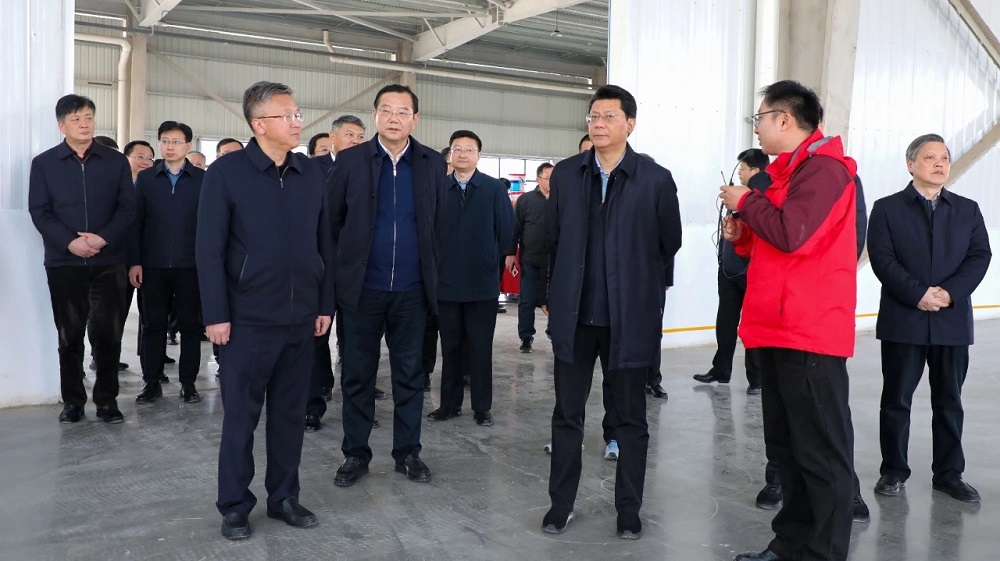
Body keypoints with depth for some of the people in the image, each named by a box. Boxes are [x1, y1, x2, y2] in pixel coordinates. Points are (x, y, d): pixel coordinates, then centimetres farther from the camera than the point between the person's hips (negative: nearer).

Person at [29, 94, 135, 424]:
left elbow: (128, 208, 1)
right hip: (63, 263, 0)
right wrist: (69, 242, -16)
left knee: (108, 333, 1)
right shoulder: (44, 163, 6)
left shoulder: (116, 161, 7)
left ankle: (107, 400, 12)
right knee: (69, 335, 7)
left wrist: (104, 238, -15)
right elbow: (39, 212, -1)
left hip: (108, 262, 0)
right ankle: (73, 401, 17)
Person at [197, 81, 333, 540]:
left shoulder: (311, 174, 7)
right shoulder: (226, 172, -5)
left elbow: (324, 244, 10)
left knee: (290, 412, 12)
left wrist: (326, 305, 7)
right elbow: (208, 249, -7)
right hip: (248, 317, -4)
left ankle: (284, 497, 26)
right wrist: (216, 314, -11)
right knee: (241, 414, 7)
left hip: (301, 317, 4)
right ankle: (235, 505, 21)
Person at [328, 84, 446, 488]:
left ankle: (408, 453, 22)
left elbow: (438, 223, 7)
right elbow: (332, 220, 2)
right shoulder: (350, 160, -1)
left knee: (410, 375, 9)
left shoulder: (433, 164, 3)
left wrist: (430, 270, 6)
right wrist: (346, 264, 4)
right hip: (362, 287, -1)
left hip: (412, 289, 1)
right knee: (357, 375, 8)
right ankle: (355, 454, 21)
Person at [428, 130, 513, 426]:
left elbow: (506, 229, 1)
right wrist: (437, 264, 3)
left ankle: (482, 407, 16)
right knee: (450, 347, 11)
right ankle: (450, 403, 21)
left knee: (481, 347, 6)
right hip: (446, 282, 2)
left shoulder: (494, 188, 0)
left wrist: (492, 261, 5)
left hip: (483, 282, -1)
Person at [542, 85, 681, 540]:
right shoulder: (565, 174, 4)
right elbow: (551, 238, 9)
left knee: (630, 418, 9)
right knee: (567, 414, 10)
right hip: (574, 314, 2)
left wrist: (646, 291, 8)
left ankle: (629, 510, 23)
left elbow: (670, 244, 2)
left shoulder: (655, 179, -4)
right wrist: (554, 294, 11)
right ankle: (560, 503, 24)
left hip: (631, 317, -2)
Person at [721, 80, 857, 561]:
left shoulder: (824, 167, -10)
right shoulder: (790, 170, 19)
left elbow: (792, 234, -24)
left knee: (820, 449, -2)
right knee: (785, 446, 15)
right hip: (781, 328, 10)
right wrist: (743, 236, 7)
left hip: (809, 331, -10)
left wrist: (746, 201, -8)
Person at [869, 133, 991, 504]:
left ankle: (949, 474, 21)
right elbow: (883, 260, -8)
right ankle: (893, 471, 17)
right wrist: (918, 294, -18)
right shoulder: (887, 208, 2)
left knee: (949, 401, 10)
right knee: (896, 400, 5)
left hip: (953, 321, 3)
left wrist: (949, 292, -14)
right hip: (902, 320, -3)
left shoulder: (968, 210, 11)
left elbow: (980, 257, 1)